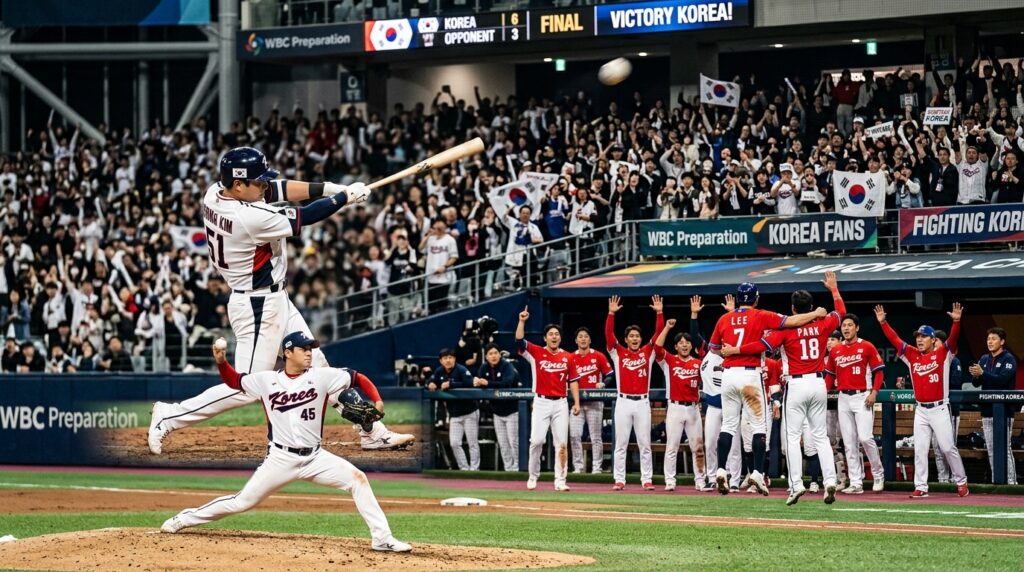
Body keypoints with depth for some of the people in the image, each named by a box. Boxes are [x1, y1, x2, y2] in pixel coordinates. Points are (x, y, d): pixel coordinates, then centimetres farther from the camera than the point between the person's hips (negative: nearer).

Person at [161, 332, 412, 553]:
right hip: (280, 459, -1)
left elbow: (359, 378, 1)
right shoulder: (266, 380, 1)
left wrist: (377, 401, -15)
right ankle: (184, 519, 19)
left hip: (315, 457, 1)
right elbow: (234, 380, 15)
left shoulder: (321, 377, -3)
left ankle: (382, 538, -15)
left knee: (357, 479, -18)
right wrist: (221, 362, -5)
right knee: (243, 502, 1)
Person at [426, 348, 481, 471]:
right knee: (454, 443, 0)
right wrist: (431, 385, -16)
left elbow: (470, 384, -30)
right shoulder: (439, 372, 4)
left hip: (469, 412, -6)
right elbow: (430, 385, 8)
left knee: (473, 443, -2)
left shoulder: (461, 370, -14)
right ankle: (464, 469, 8)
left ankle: (474, 469, 3)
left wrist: (450, 384, -31)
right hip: (454, 414, 6)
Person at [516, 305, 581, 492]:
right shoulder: (536, 353, 3)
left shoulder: (568, 357, 8)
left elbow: (573, 381, 11)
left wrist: (576, 403, 4)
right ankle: (533, 476, 7)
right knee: (537, 440, -9)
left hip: (560, 404, 2)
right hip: (541, 402, -2)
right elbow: (519, 340, -11)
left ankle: (560, 481, 1)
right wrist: (522, 321, -23)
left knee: (561, 443, -2)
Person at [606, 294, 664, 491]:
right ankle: (619, 480, 2)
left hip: (642, 403, 1)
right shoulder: (618, 352, 7)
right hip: (623, 402, -1)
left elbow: (658, 333, 3)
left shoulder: (647, 352, 9)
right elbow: (608, 334, -4)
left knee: (645, 444, 2)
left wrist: (659, 313, -7)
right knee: (621, 444, 1)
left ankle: (647, 480, 4)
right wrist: (611, 313, -13)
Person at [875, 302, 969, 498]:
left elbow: (953, 339, -17)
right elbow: (894, 339, 5)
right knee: (920, 449, 1)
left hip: (939, 409, -4)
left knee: (948, 447, -2)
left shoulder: (942, 354, -2)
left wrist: (956, 321, -34)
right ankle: (921, 487, 2)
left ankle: (961, 482, 12)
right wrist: (883, 322, -4)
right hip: (921, 410, 4)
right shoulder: (911, 355, 8)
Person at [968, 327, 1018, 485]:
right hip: (987, 410, 7)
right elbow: (976, 383, 10)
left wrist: (982, 374, -26)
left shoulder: (1008, 359, -3)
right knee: (991, 449, 8)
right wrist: (976, 376, -13)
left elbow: (1002, 379, -18)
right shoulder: (984, 359, 16)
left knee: (1004, 448, -10)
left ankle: (1010, 481, -9)